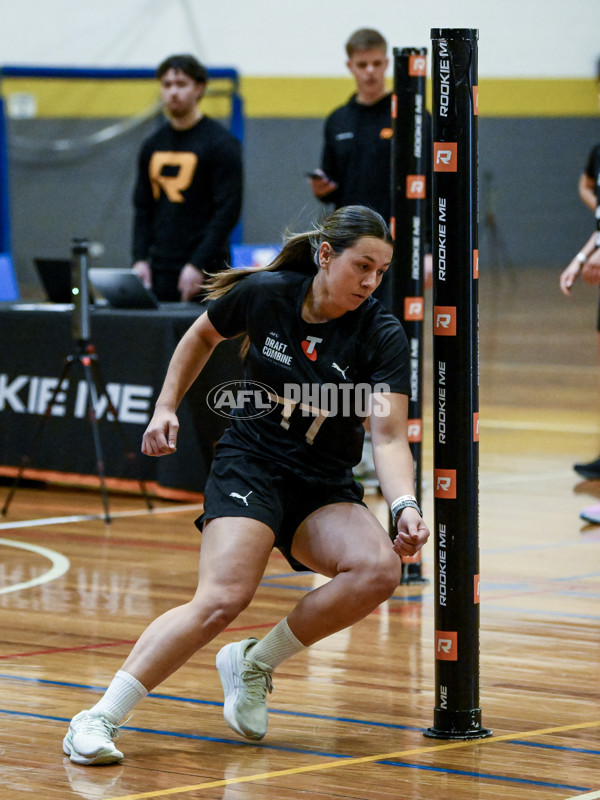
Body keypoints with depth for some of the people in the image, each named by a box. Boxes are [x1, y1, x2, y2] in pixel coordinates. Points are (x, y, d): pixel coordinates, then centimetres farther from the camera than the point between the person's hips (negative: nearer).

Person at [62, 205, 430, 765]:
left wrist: (404, 507, -34)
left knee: (379, 569, -28)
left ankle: (254, 663, -6)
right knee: (223, 598, -28)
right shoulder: (264, 293, -8)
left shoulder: (381, 336, -10)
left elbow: (388, 436, -17)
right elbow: (203, 336, 14)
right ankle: (99, 719, -22)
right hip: (249, 464, -2)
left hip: (325, 488, 2)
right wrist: (166, 406, 9)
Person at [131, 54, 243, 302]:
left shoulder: (221, 143, -5)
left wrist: (198, 265, -17)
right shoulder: (152, 146, 13)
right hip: (160, 270, 6)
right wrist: (140, 259, 2)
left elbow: (228, 210, -11)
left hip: (204, 272, -6)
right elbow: (142, 209, 16)